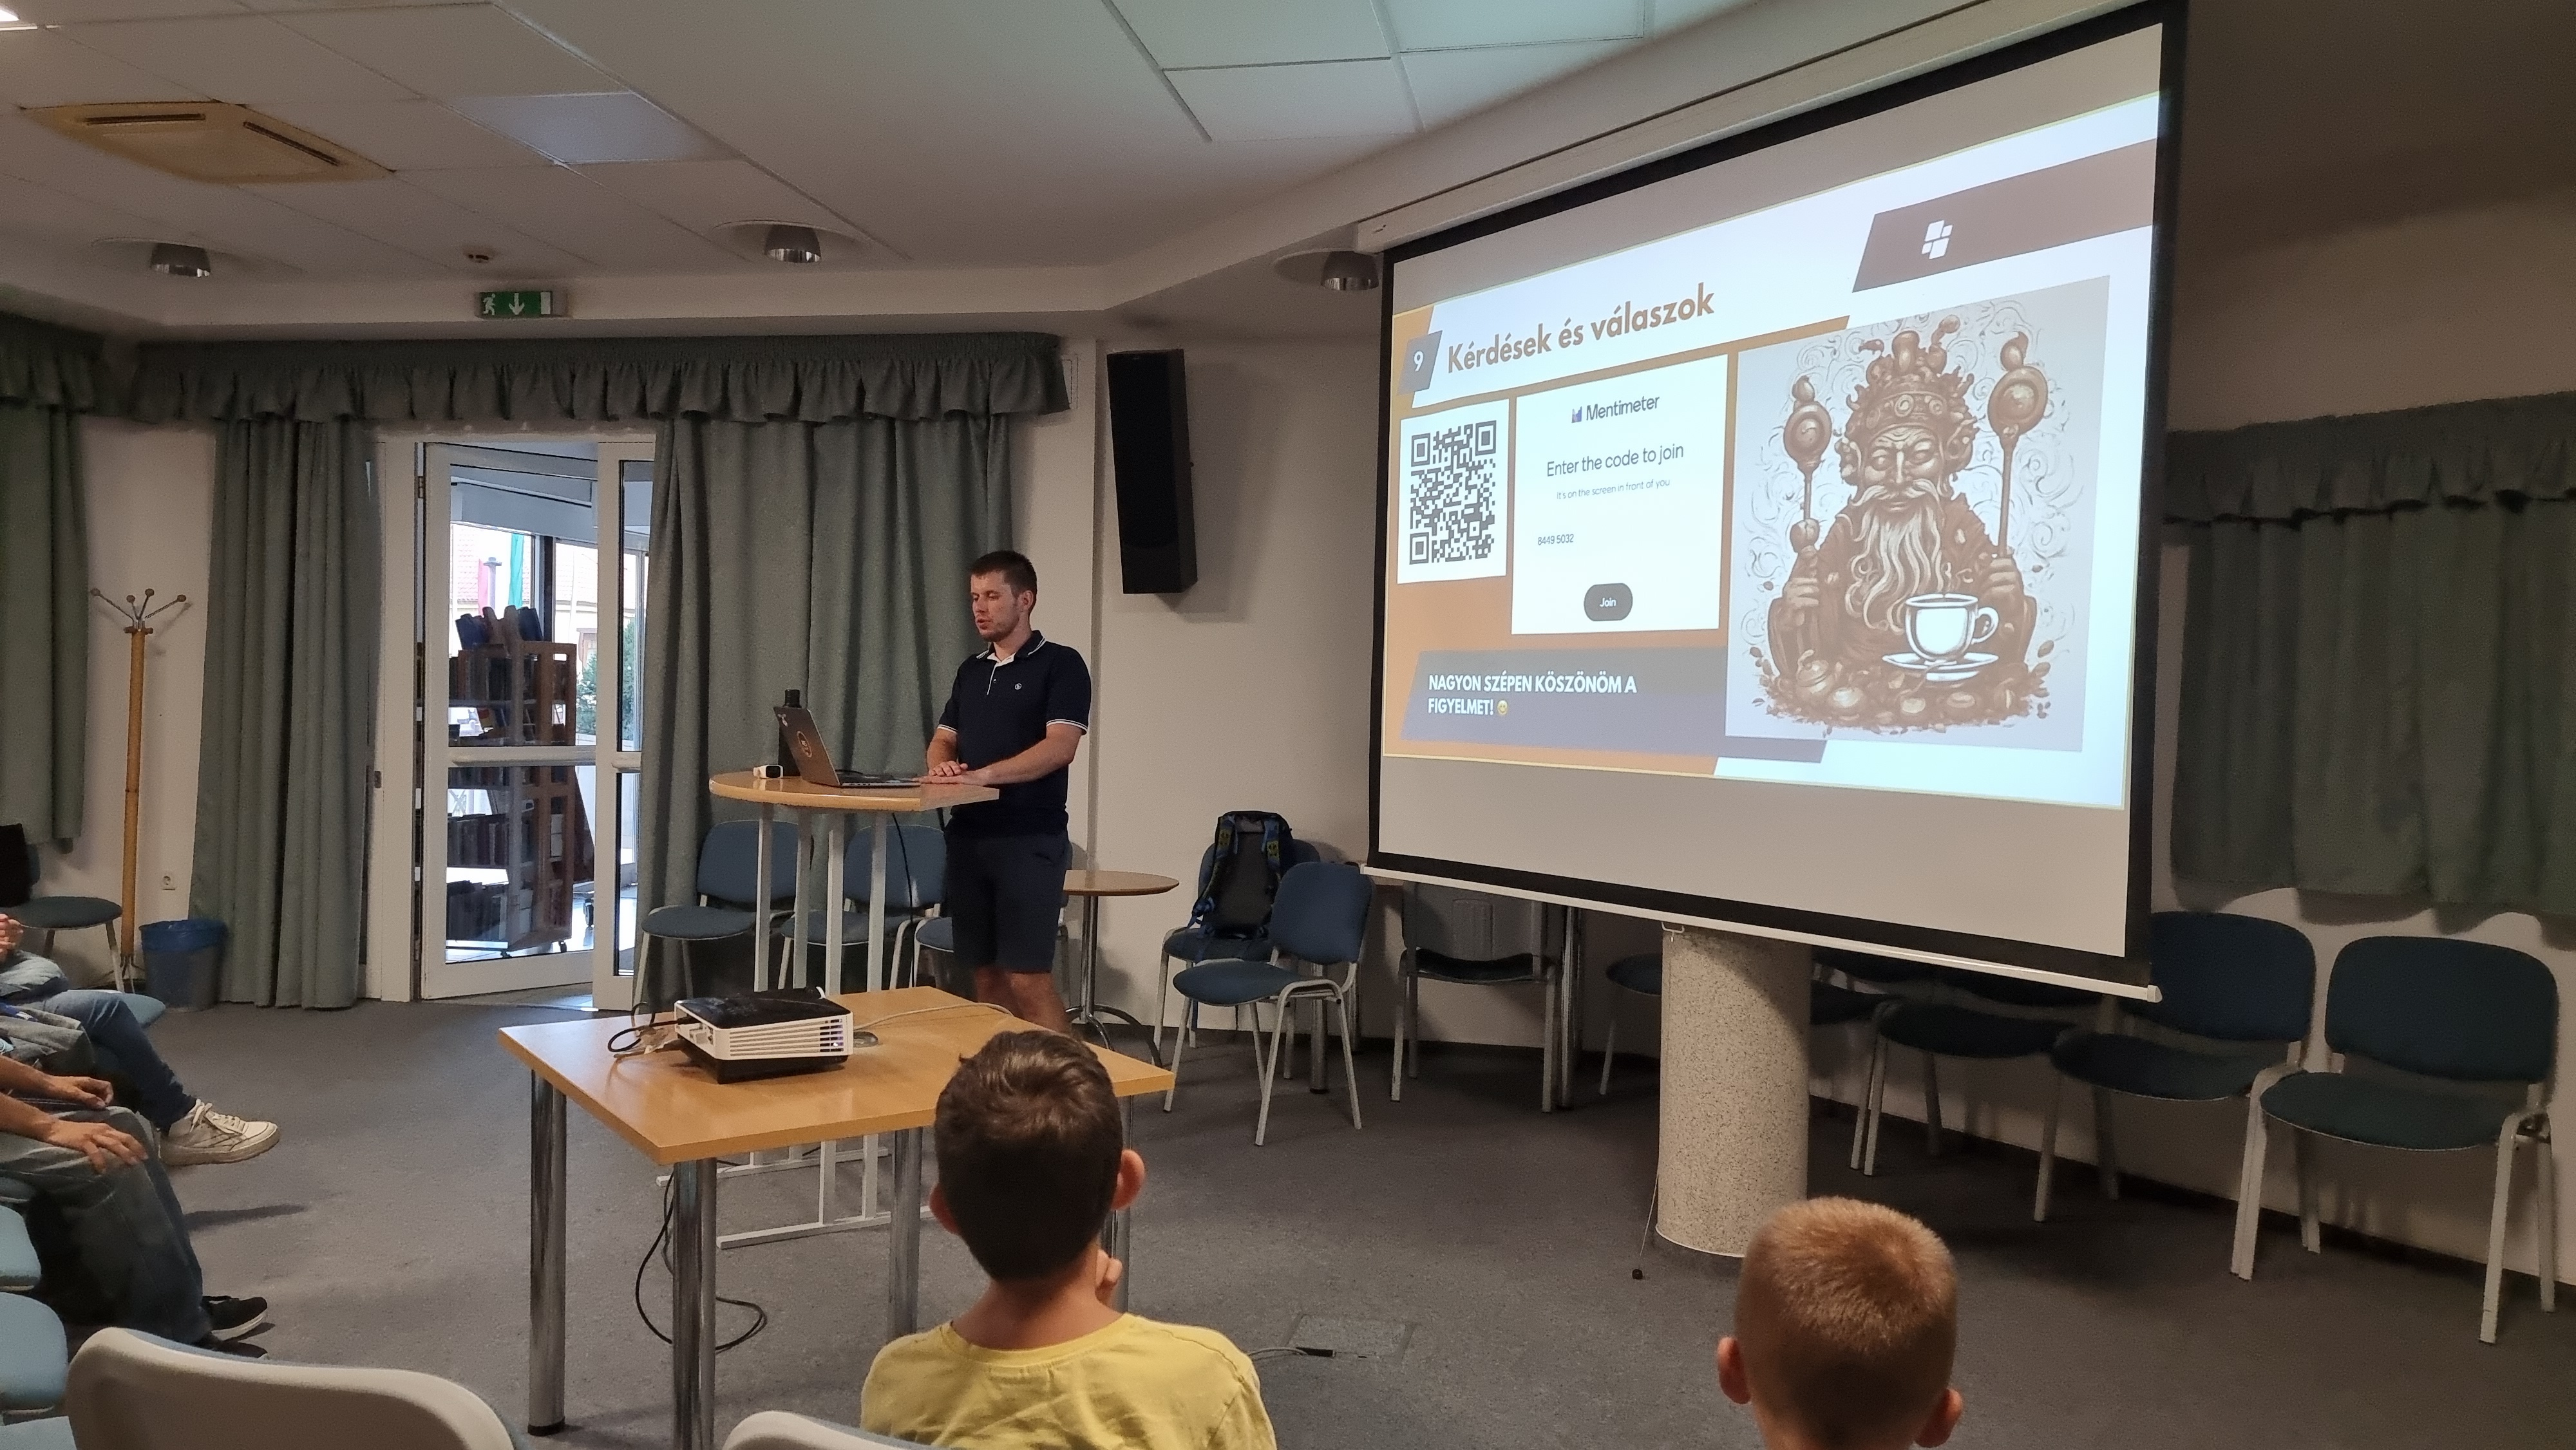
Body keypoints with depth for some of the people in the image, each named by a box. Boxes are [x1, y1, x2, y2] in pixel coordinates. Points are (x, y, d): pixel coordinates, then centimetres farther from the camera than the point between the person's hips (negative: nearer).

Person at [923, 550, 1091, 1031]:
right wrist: (942, 765, -9)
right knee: (986, 975, 9)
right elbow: (943, 738, 16)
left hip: (1031, 840, -7)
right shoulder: (971, 671, 17)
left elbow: (1059, 747, -16)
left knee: (1029, 979, -8)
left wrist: (982, 775, -25)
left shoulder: (1061, 665, -5)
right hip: (968, 836, 7)